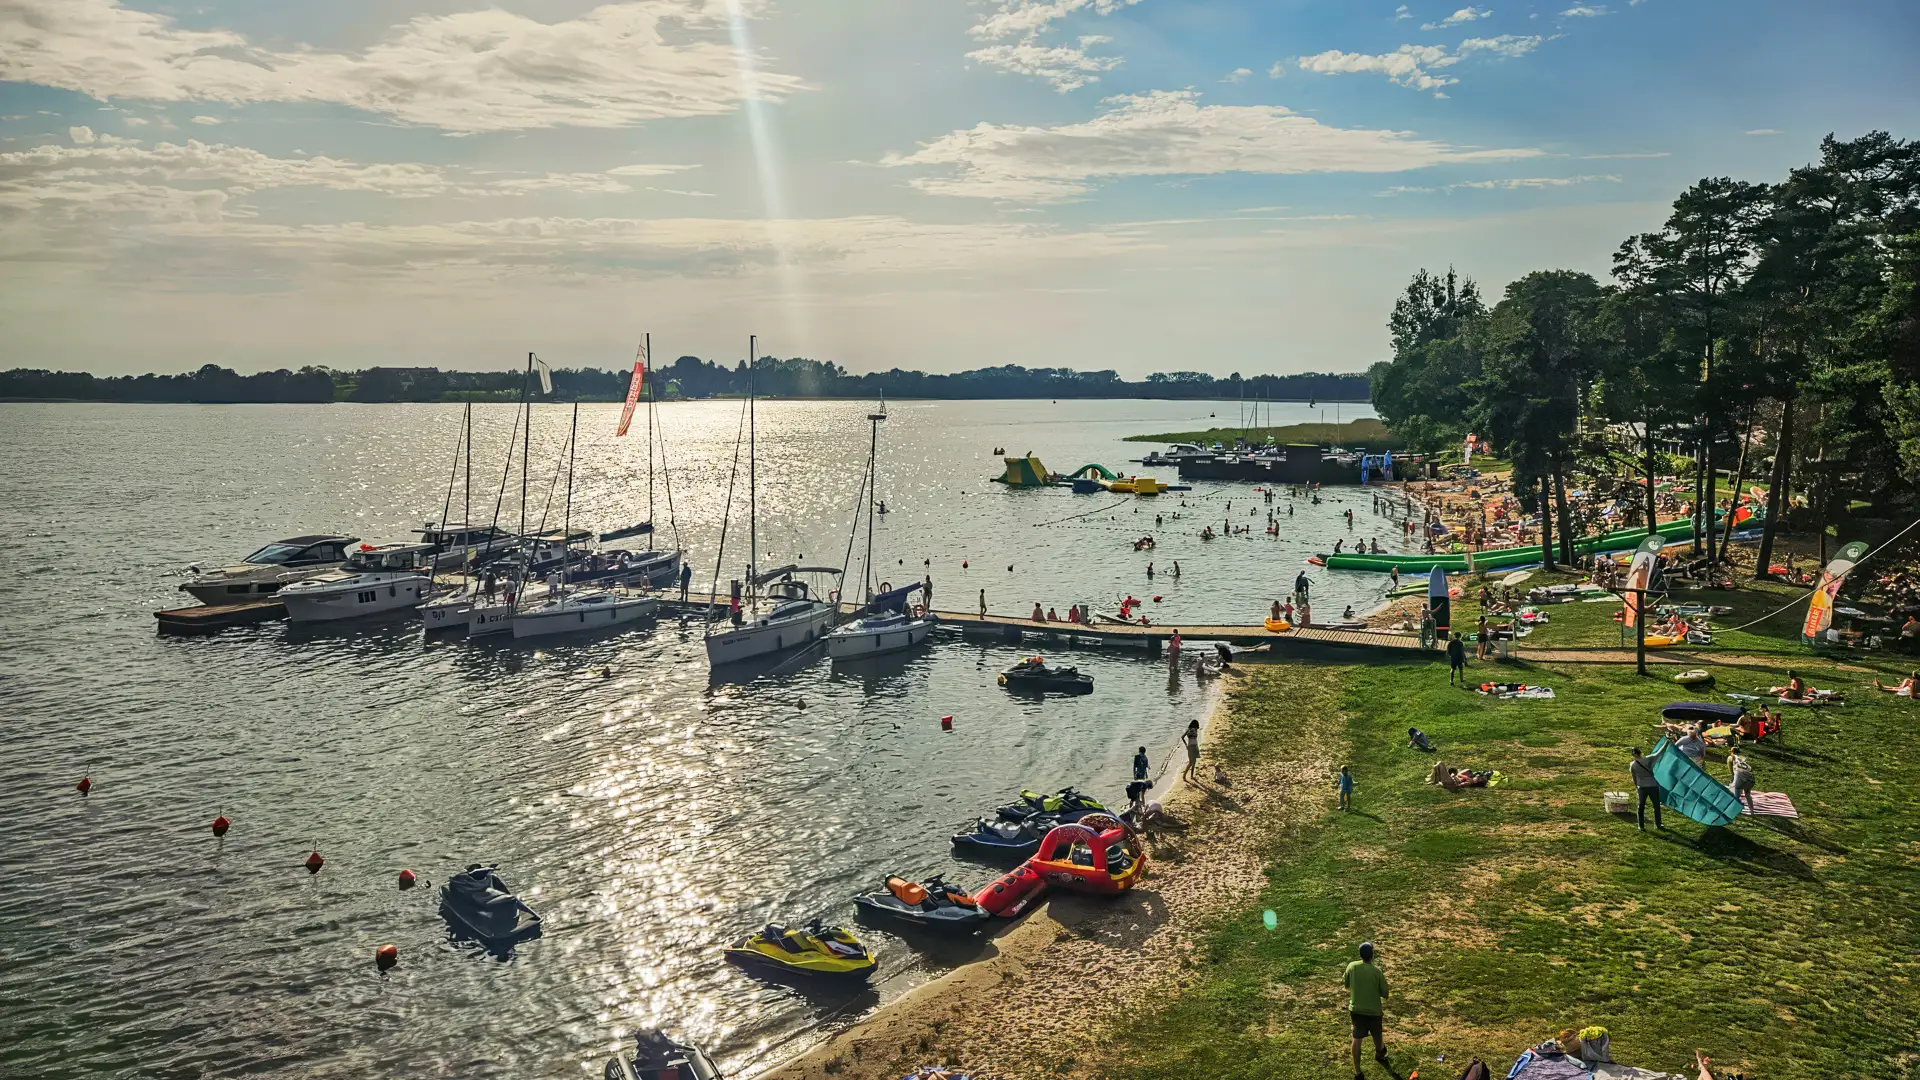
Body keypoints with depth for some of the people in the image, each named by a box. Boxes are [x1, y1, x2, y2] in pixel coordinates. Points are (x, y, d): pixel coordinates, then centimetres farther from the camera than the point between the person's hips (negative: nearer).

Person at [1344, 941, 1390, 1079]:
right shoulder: (1376, 971, -20)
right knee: (1377, 1035, 24)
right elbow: (1384, 992, -10)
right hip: (1373, 1010, -2)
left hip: (1356, 1009, 2)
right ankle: (1380, 1054, 53)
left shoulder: (1351, 966, -10)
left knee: (1357, 1039, 9)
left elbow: (1347, 985, 6)